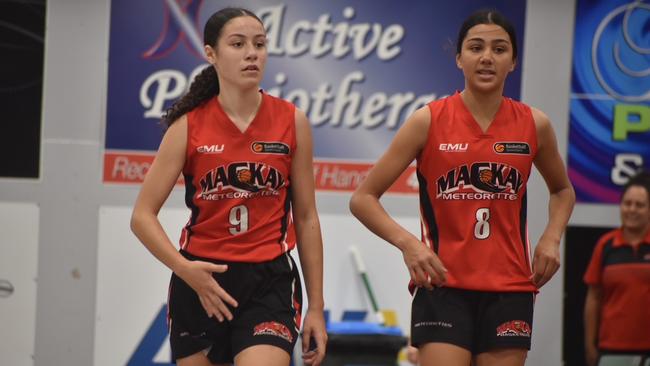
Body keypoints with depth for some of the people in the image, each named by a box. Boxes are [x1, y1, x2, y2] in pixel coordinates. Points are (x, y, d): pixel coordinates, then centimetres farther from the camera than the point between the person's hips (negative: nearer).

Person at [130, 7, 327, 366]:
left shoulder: (292, 122, 0)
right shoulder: (189, 126, -2)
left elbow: (306, 219, 7)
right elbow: (142, 216, -1)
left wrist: (316, 307, 6)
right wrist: (184, 268, -18)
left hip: (268, 282, -1)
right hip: (200, 282, 1)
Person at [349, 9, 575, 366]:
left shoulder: (534, 124, 4)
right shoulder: (428, 121, -4)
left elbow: (562, 191, 23)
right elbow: (363, 198, -1)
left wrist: (551, 237, 4)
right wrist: (406, 242, -17)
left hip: (510, 288, 3)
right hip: (443, 287, -3)